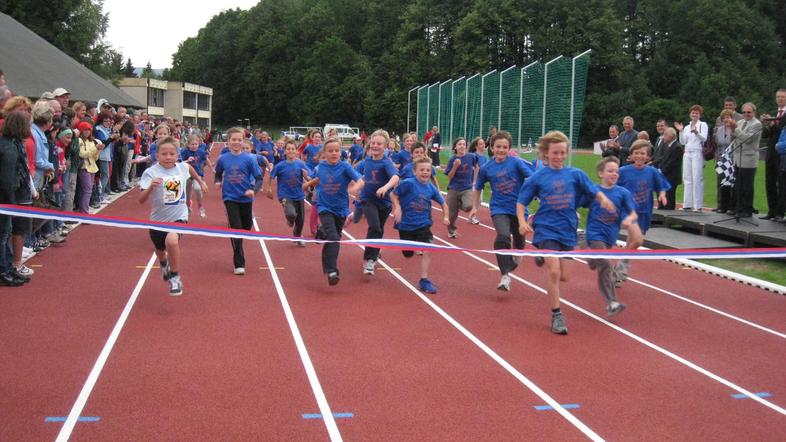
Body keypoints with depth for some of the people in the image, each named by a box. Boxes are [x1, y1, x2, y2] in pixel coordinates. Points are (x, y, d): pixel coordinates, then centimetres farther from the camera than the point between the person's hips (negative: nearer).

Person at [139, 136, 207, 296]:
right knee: (160, 250, 23)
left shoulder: (182, 167, -7)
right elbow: (141, 200, -25)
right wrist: (150, 187, -42)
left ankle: (175, 278, -12)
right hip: (158, 219, 1)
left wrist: (200, 181, 31)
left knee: (172, 240, -31)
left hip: (179, 217, -1)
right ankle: (164, 265, 62)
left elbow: (190, 168, 20)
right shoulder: (150, 173, -18)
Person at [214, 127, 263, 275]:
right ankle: (239, 264, -5)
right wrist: (218, 182, 0)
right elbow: (218, 173, 19)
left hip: (246, 198, 1)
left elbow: (259, 177, -4)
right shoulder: (223, 159, -1)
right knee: (236, 229, -9)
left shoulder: (248, 159, -6)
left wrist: (253, 189, -20)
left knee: (246, 228, 16)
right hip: (230, 198, -1)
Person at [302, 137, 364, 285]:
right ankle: (332, 271, -22)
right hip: (325, 208, -1)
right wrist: (309, 183, 4)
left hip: (341, 209, 1)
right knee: (333, 238, -19)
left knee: (335, 238, 16)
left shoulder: (345, 166, -11)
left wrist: (355, 187, -43)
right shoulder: (319, 167, -3)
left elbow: (361, 181, -26)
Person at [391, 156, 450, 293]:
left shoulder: (431, 188, -3)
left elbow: (443, 203, 9)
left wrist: (445, 217, -4)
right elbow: (393, 194, -10)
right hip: (406, 224, -2)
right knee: (408, 254, 10)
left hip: (423, 224, 3)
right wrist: (397, 208, -24)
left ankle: (424, 280, -1)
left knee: (426, 251, -12)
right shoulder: (408, 183, -17)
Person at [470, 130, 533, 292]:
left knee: (519, 240, 15)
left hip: (518, 208, 0)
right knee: (502, 237, -24)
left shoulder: (516, 162, -9)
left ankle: (517, 255, 53)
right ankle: (505, 276, -14)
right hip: (499, 209, 0)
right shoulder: (486, 168, -2)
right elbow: (478, 188, 14)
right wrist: (475, 207, 12)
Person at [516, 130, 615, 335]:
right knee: (554, 272, -13)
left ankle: (543, 256, 41)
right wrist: (522, 222, -14)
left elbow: (594, 191, 1)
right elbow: (521, 202, 2)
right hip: (547, 230, -3)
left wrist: (603, 199, -21)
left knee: (563, 276, 7)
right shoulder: (538, 177, -3)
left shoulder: (575, 174, 2)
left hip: (568, 230, 3)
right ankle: (556, 315, 1)